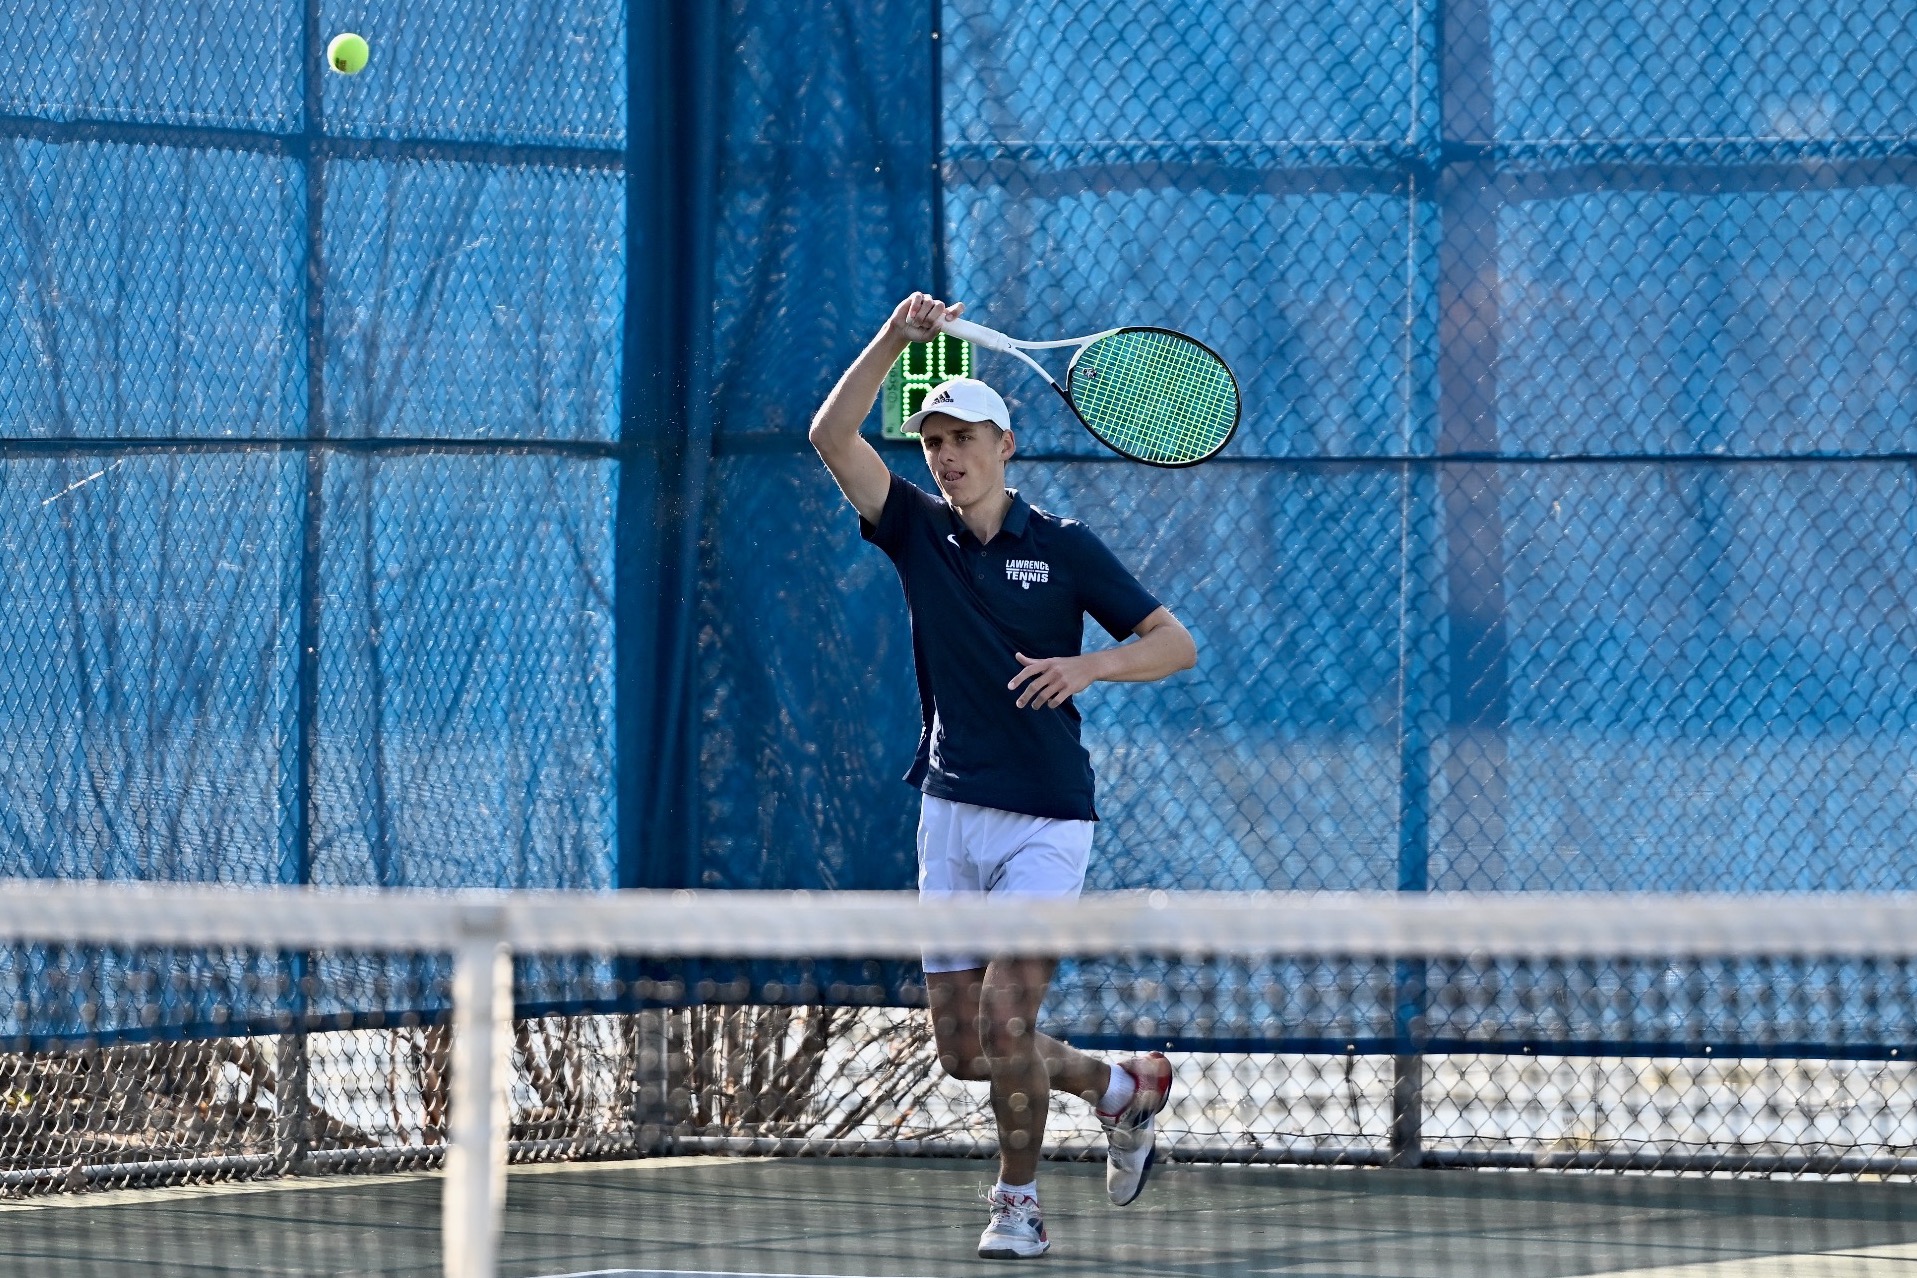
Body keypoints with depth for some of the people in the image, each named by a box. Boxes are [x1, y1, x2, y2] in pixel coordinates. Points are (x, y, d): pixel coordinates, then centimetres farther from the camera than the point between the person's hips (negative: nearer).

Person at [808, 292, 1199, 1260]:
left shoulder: (1063, 549, -3)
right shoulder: (918, 534, 5)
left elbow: (1177, 643, -3)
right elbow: (832, 436, -8)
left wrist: (1089, 666, -20)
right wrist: (894, 341, -20)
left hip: (1045, 822, -4)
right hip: (951, 814, 5)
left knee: (1006, 1017, -15)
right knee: (962, 1049, 6)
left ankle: (1019, 1204, 4)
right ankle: (1123, 1089, 30)